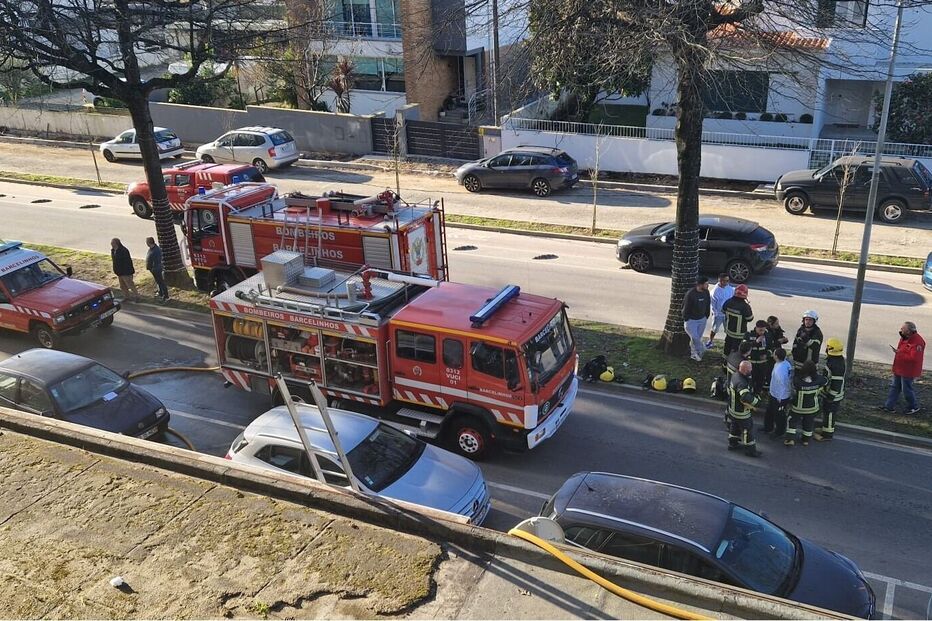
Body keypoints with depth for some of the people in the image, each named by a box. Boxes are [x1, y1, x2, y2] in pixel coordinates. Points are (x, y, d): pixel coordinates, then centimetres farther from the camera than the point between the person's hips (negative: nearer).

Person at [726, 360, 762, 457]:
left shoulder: (735, 376, -7)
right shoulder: (741, 383, -37)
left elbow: (729, 388, 10)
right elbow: (746, 398, -48)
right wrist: (757, 400, -28)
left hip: (733, 408, 9)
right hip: (741, 412, -9)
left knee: (735, 426, 27)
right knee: (747, 429, 9)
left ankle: (733, 444, 45)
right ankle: (750, 450, 25)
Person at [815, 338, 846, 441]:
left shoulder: (836, 365, -32)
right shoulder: (832, 359, 0)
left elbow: (837, 383, -30)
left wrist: (831, 396, -23)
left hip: (833, 396, -10)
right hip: (828, 393, 10)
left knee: (829, 414, 7)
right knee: (826, 412, 25)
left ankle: (827, 434, 22)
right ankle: (825, 428, 42)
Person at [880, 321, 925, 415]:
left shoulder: (917, 341, -26)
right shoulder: (904, 338, 5)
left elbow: (914, 358, -31)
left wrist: (899, 354, -27)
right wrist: (897, 351, 4)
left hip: (908, 371, -10)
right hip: (899, 369, 10)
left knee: (907, 389, 3)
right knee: (894, 387, 14)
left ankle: (914, 407, 23)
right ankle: (889, 406, 22)